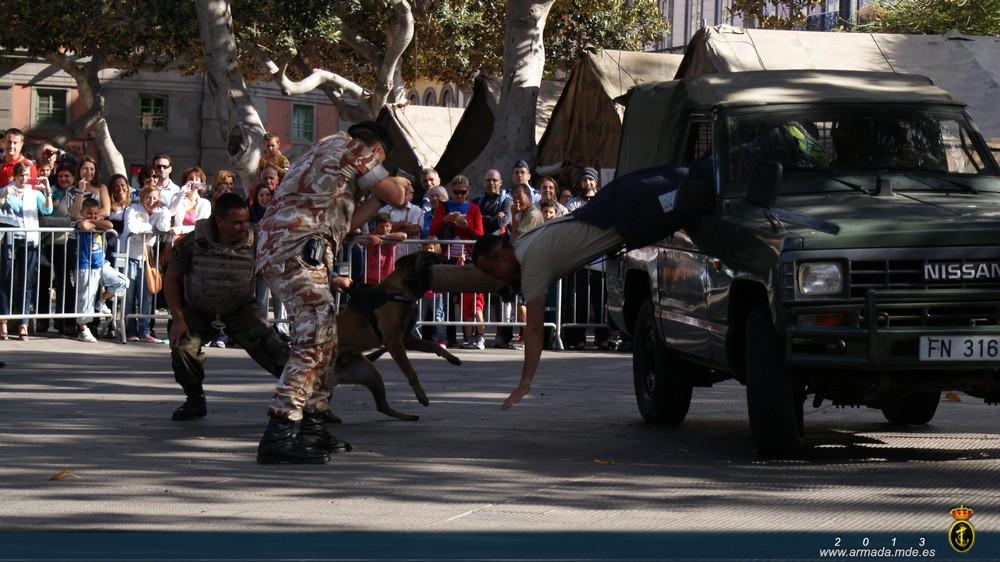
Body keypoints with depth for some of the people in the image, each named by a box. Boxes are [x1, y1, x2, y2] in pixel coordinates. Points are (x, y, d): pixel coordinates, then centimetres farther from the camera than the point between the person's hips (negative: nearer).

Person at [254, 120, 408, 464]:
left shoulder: (324, 152, 33)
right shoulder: (352, 147, 5)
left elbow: (343, 223, 32)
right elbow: (395, 195, 7)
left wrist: (379, 200, 40)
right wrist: (397, 186, 30)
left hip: (275, 251, 10)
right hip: (297, 250, -10)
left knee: (325, 340, 19)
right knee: (313, 340, -17)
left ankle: (313, 428, 23)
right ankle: (277, 436, -26)